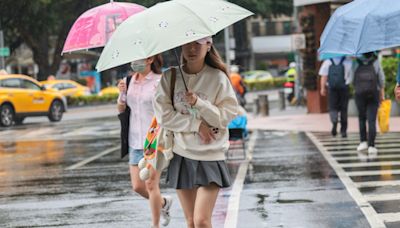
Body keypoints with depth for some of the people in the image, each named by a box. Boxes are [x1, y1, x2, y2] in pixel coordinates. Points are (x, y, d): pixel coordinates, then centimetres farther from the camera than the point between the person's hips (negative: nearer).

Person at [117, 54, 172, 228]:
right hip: (135, 140, 6)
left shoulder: (159, 81, -8)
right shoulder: (131, 81, 8)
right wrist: (122, 93, -5)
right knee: (137, 186, 5)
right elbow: (121, 109, 12)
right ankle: (164, 203, 32)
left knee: (150, 183, -6)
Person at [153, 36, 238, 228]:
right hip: (181, 155, 3)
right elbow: (164, 115, -5)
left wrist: (199, 103, -21)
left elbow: (227, 115, -8)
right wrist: (197, 125, -13)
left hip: (210, 155, -3)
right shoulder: (169, 77, 1)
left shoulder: (218, 77, -5)